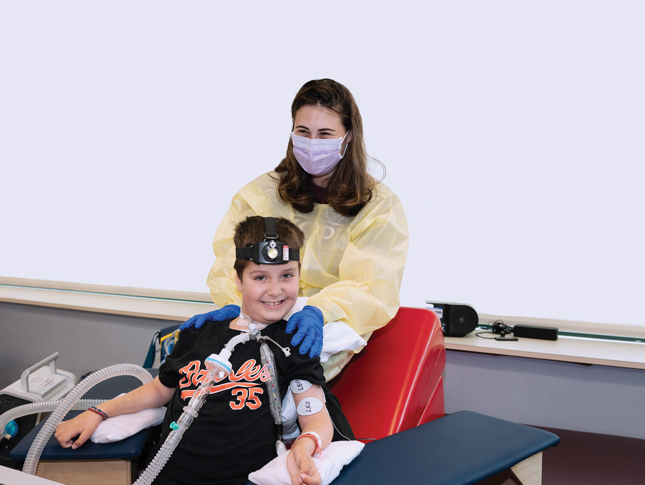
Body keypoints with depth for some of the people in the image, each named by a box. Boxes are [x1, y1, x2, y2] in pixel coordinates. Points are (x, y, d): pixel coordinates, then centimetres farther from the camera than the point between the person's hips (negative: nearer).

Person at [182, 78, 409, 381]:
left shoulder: (381, 207, 4)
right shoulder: (262, 193, 11)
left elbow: (372, 286, -9)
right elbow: (234, 257, -2)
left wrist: (318, 312, -30)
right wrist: (233, 303, -24)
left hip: (328, 332, -2)